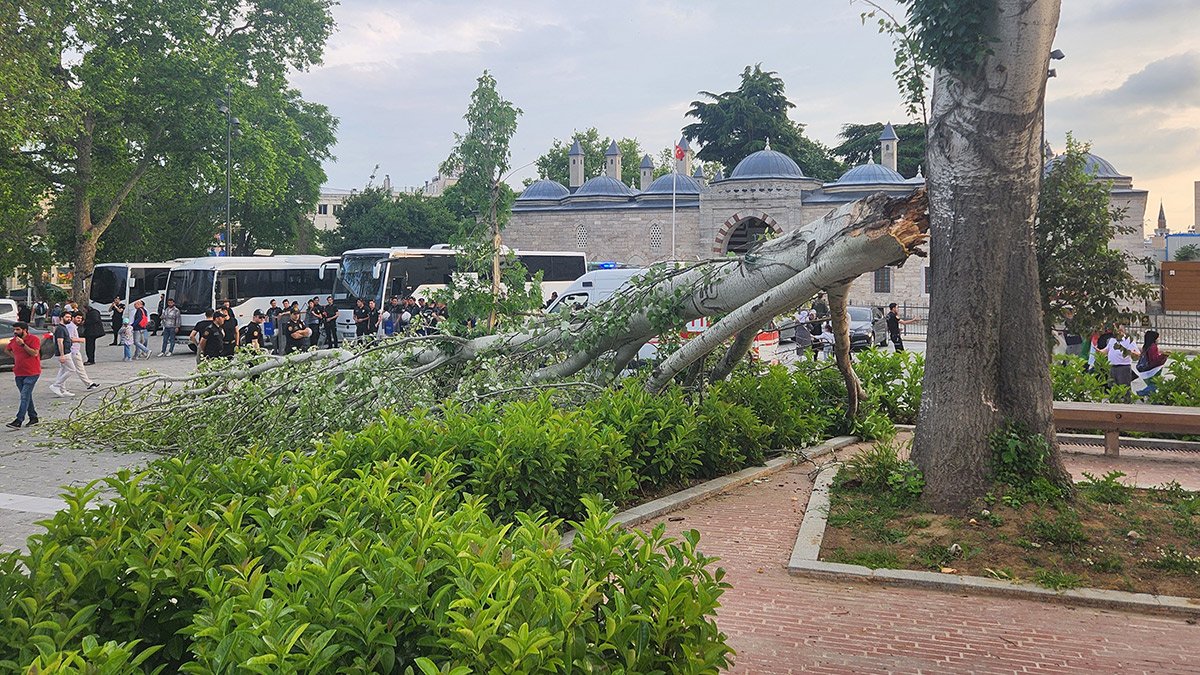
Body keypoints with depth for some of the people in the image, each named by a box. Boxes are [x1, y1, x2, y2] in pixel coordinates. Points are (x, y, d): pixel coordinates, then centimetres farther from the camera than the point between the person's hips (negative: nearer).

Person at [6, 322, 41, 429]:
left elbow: (34, 353, -21)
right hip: (19, 373, 7)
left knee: (25, 396, -12)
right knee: (27, 396, 12)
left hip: (32, 373, -7)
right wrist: (16, 358, 16)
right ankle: (33, 418, 22)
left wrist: (23, 344, -25)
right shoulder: (13, 340, 9)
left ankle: (18, 421, -16)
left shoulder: (34, 339, -10)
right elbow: (8, 349, 29)